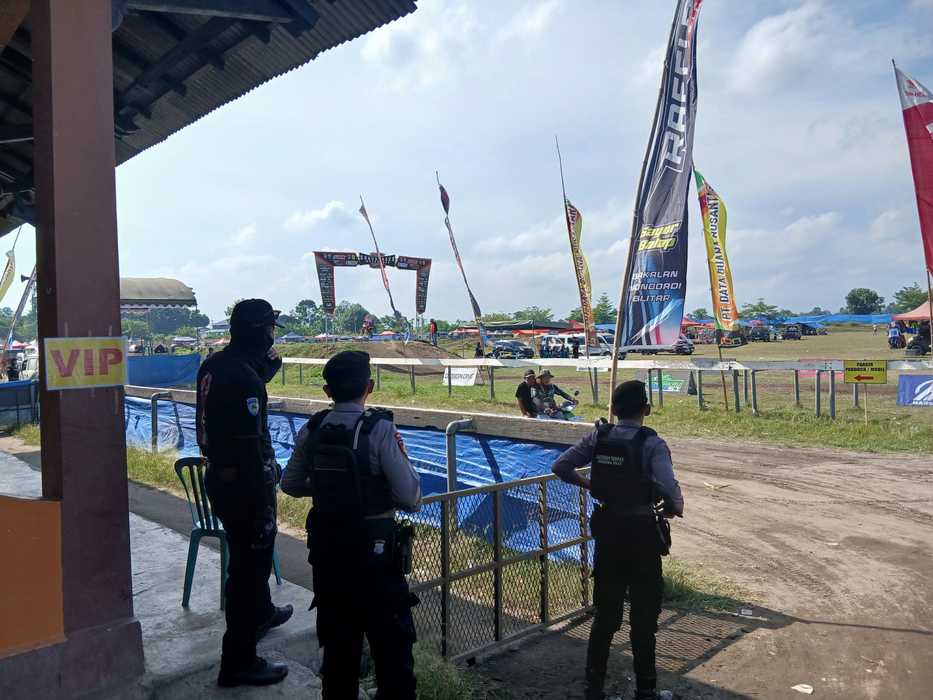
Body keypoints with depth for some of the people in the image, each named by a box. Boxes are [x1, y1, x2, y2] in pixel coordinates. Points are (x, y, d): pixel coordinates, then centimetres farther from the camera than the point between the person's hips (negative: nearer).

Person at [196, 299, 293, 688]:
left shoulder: (213, 364, 2)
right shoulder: (245, 376, -24)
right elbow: (250, 445, -25)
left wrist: (267, 366, 12)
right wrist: (264, 502, -22)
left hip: (220, 476, 9)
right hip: (244, 483, -9)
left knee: (248, 554, 28)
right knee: (250, 561, 2)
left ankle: (262, 613, 51)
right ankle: (238, 662, 13)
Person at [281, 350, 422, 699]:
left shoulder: (312, 430, -2)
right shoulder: (379, 429, -17)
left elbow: (290, 485, 10)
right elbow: (411, 500, -19)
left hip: (327, 551, 5)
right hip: (375, 552, -5)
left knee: (337, 643, 19)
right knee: (391, 645, 7)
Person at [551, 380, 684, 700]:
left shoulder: (598, 437, -3)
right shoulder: (652, 444, -16)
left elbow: (560, 466, -4)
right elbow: (669, 488, -28)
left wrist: (586, 483, 11)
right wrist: (676, 507, -8)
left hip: (607, 531, 4)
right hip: (642, 533, -4)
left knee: (605, 613, 17)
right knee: (643, 617, 12)